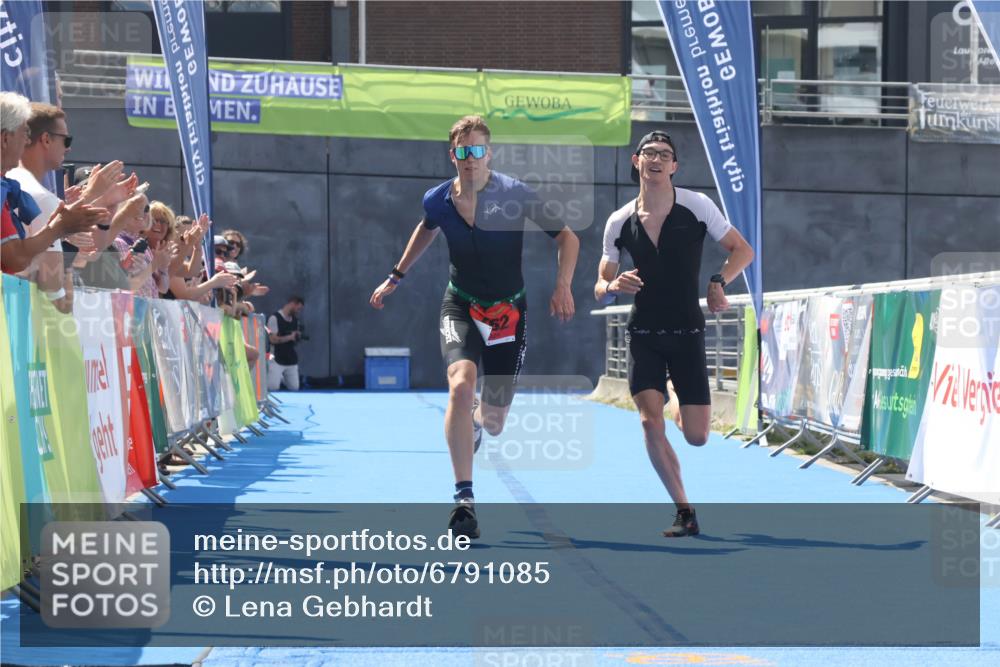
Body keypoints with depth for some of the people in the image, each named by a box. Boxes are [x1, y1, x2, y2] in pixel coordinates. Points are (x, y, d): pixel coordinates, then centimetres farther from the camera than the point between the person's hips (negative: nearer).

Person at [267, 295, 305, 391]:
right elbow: (273, 339, -15)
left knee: (294, 388, 3)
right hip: (277, 360, -6)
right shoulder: (275, 318, -9)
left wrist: (298, 337, -5)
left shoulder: (295, 320, 12)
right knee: (272, 388, -14)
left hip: (292, 360, 6)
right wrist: (290, 337, -15)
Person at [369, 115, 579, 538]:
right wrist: (396, 277, 23)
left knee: (494, 421, 5)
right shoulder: (437, 200, -6)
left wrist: (562, 287, -19)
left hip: (508, 312, 0)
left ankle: (477, 419, 49)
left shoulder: (516, 195, -14)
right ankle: (464, 499, -26)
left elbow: (567, 237, -5)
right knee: (461, 384, -29)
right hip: (460, 307, 0)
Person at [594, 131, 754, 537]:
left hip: (687, 333, -1)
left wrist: (718, 282, -17)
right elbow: (600, 289, 6)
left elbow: (743, 250, 0)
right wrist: (612, 286, -17)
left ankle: (681, 408, 35)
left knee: (696, 437, -4)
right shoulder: (619, 222, 0)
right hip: (644, 335, 1)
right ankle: (684, 512, -4)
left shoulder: (697, 206, -5)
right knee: (650, 421, -17)